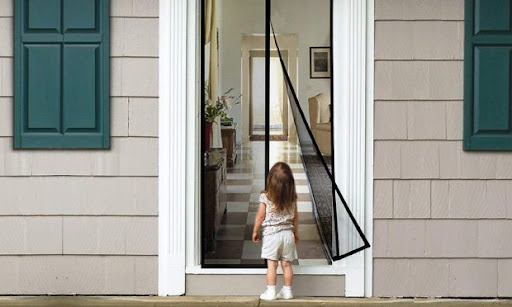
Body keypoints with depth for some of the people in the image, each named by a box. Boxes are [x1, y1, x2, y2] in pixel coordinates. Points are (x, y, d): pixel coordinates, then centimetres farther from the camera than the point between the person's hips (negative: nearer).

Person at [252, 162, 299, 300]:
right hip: (288, 233, 4)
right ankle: (287, 291, 17)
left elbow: (260, 216, -6)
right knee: (286, 264, 10)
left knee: (272, 264, 0)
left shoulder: (265, 196, -12)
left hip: (271, 234, -3)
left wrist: (255, 232, 8)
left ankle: (270, 291, 3)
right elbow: (295, 216, 8)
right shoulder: (292, 197, -1)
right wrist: (295, 232, 22)